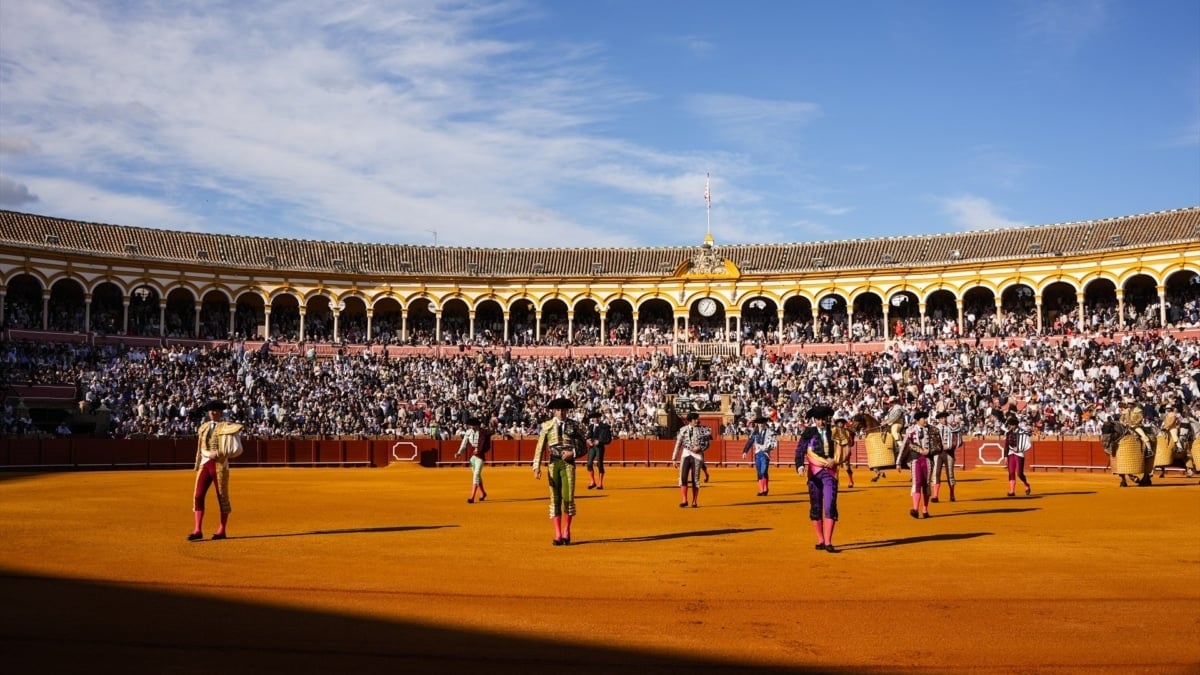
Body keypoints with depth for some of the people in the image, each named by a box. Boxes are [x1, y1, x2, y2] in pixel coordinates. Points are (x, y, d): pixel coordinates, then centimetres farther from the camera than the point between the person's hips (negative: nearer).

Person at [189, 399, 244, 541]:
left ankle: (222, 531, 11)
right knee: (198, 496, -6)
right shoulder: (203, 427, 13)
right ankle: (197, 530, -4)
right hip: (205, 464, 4)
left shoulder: (226, 427, -2)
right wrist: (209, 454, -5)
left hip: (220, 465, -4)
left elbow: (237, 449, -6)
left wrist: (219, 453, -16)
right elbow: (201, 449, 15)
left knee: (222, 497, 3)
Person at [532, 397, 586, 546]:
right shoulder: (547, 426, 5)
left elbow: (582, 447, 8)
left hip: (568, 464, -1)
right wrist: (537, 467, -7)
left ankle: (566, 532, 10)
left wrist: (573, 452, -11)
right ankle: (557, 535, 8)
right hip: (553, 464, 1)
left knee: (568, 498, -6)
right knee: (555, 499, 2)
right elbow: (540, 447, 1)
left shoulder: (574, 425, 5)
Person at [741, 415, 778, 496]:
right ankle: (761, 490, 17)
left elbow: (775, 443, -6)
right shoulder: (755, 432, 6)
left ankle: (766, 489, 4)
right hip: (757, 454, 5)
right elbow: (750, 441, 12)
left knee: (764, 472, -12)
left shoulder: (769, 432, -6)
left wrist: (767, 447, -19)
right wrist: (745, 451, 7)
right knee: (759, 473, 8)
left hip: (765, 454, -5)